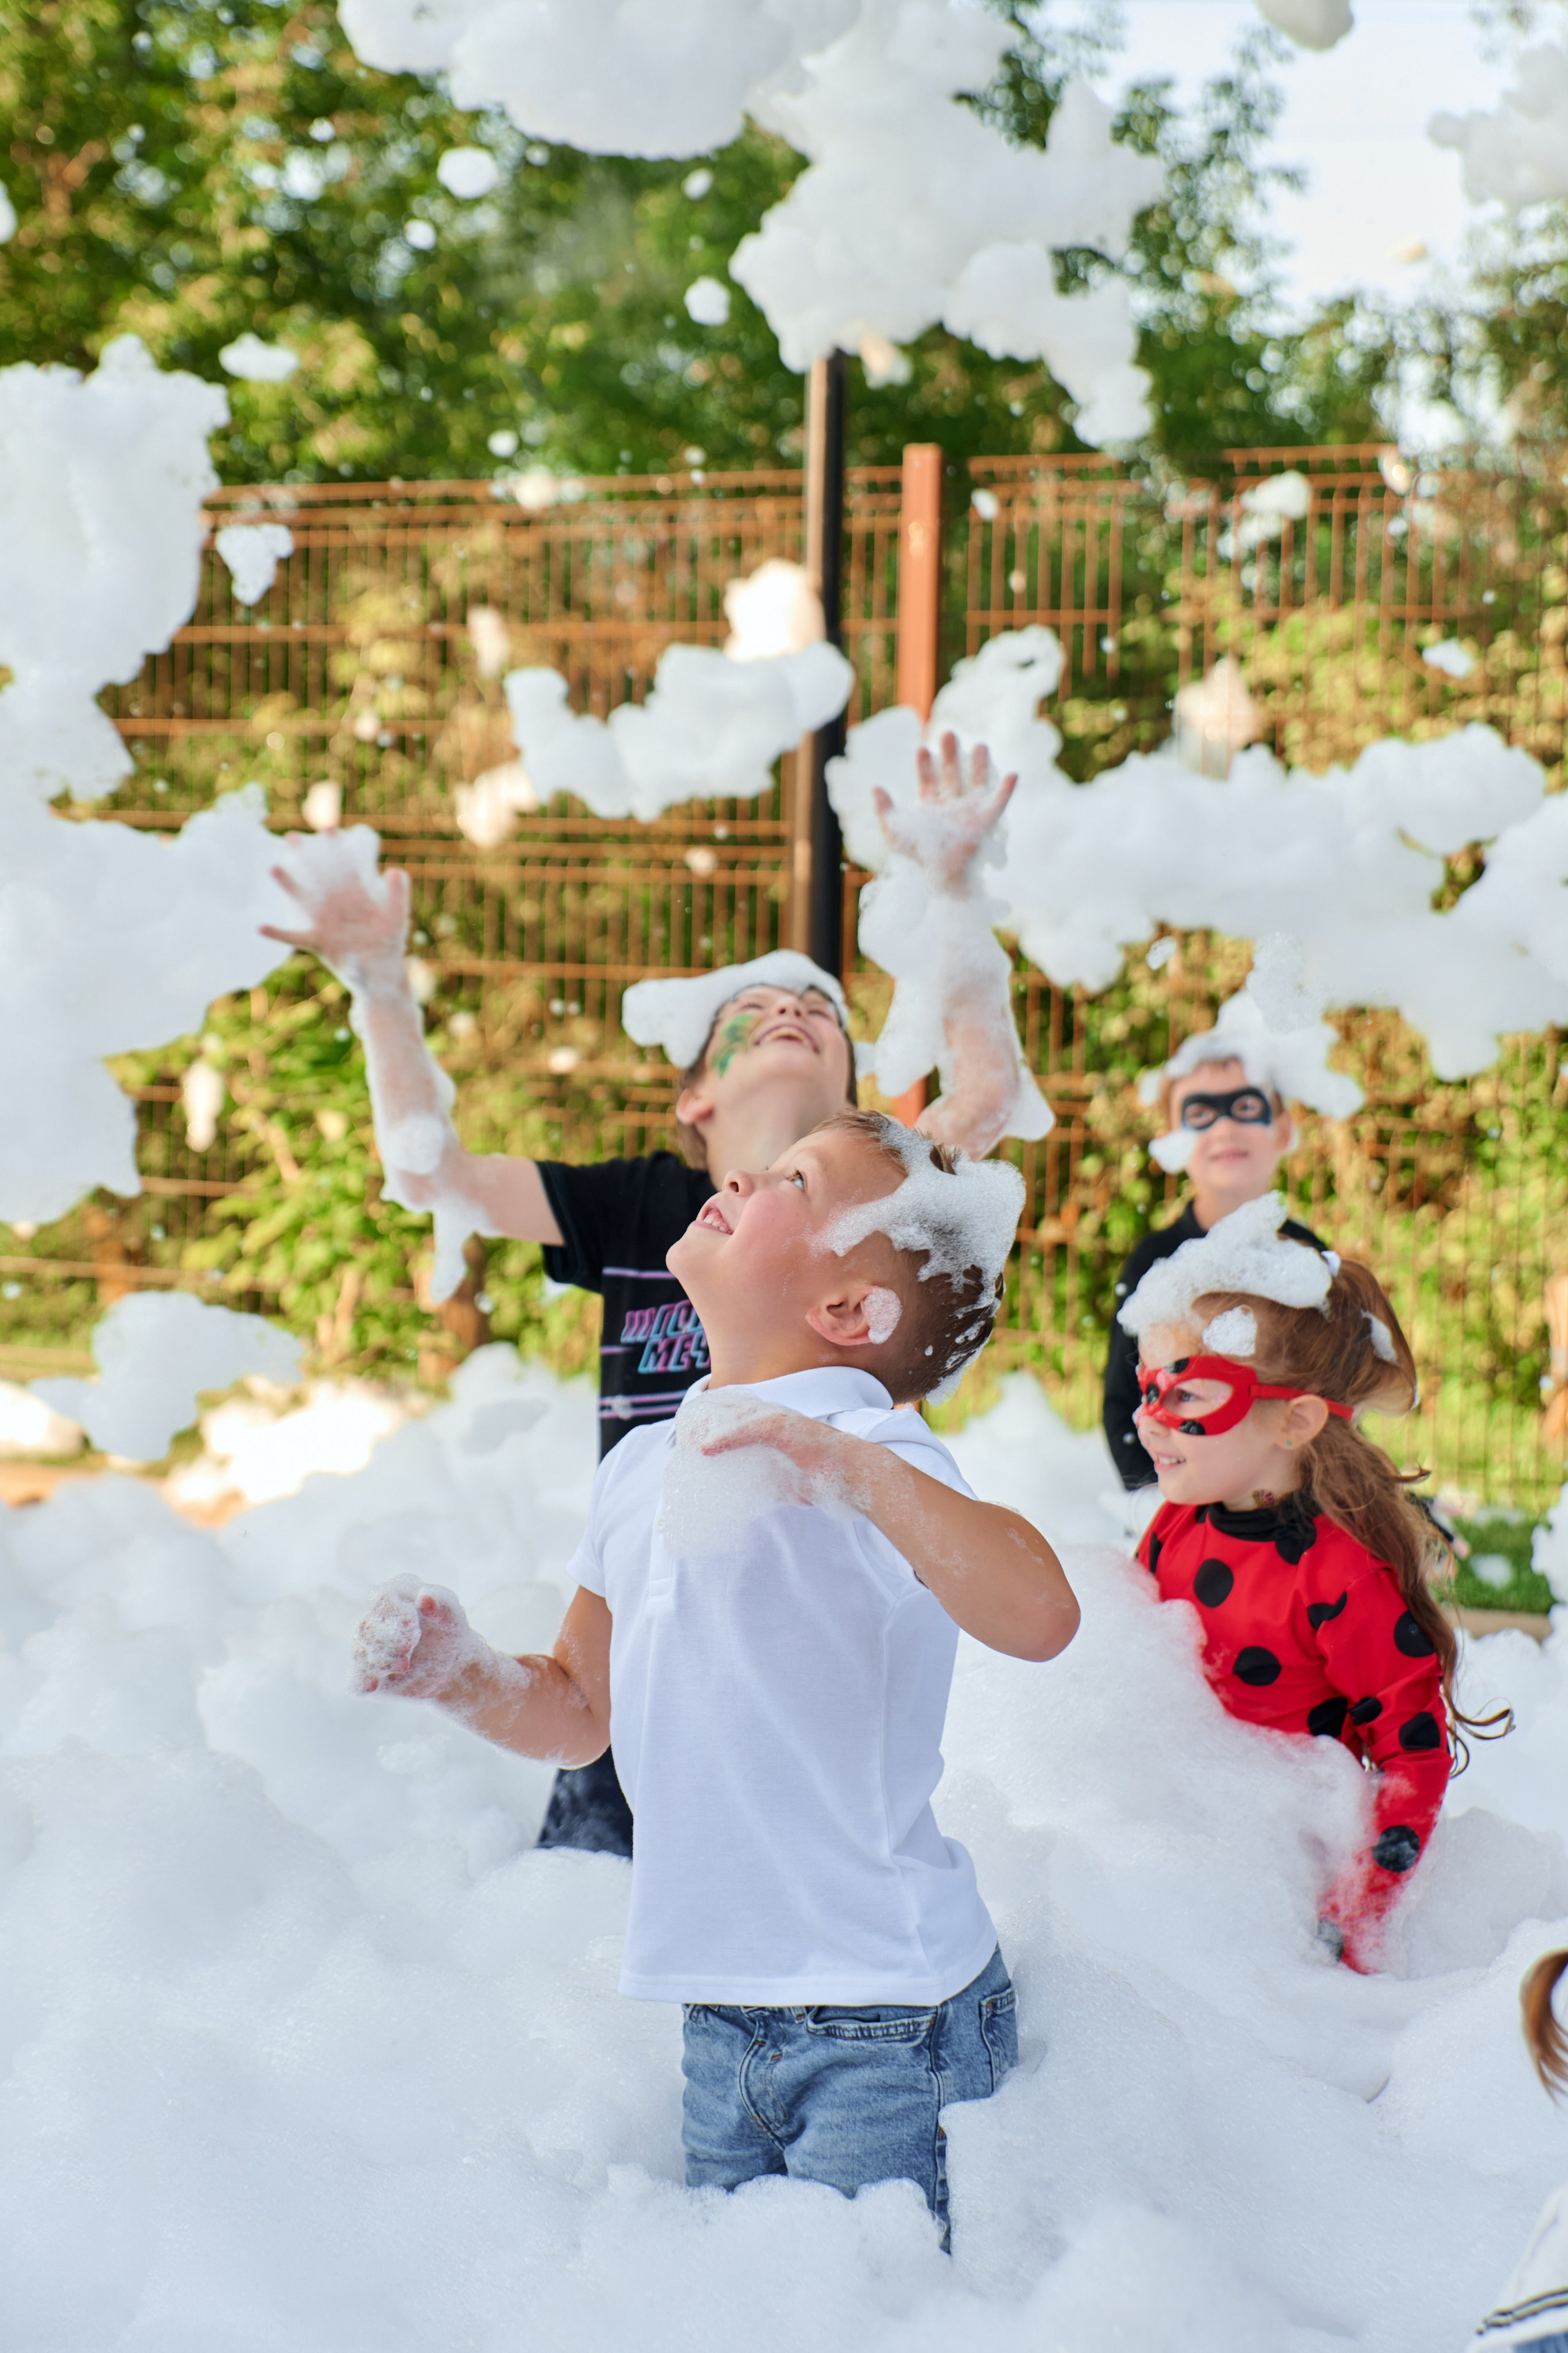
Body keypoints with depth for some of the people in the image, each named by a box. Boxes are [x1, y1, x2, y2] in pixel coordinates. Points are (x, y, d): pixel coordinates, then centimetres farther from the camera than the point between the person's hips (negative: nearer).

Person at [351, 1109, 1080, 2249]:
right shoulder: (644, 1465, 9)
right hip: (722, 2020, 7)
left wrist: (852, 1470, -43)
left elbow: (1040, 1618, -33)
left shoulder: (869, 1460, -14)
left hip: (883, 2024, -7)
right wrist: (460, 1672, 0)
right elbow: (582, 1708, 20)